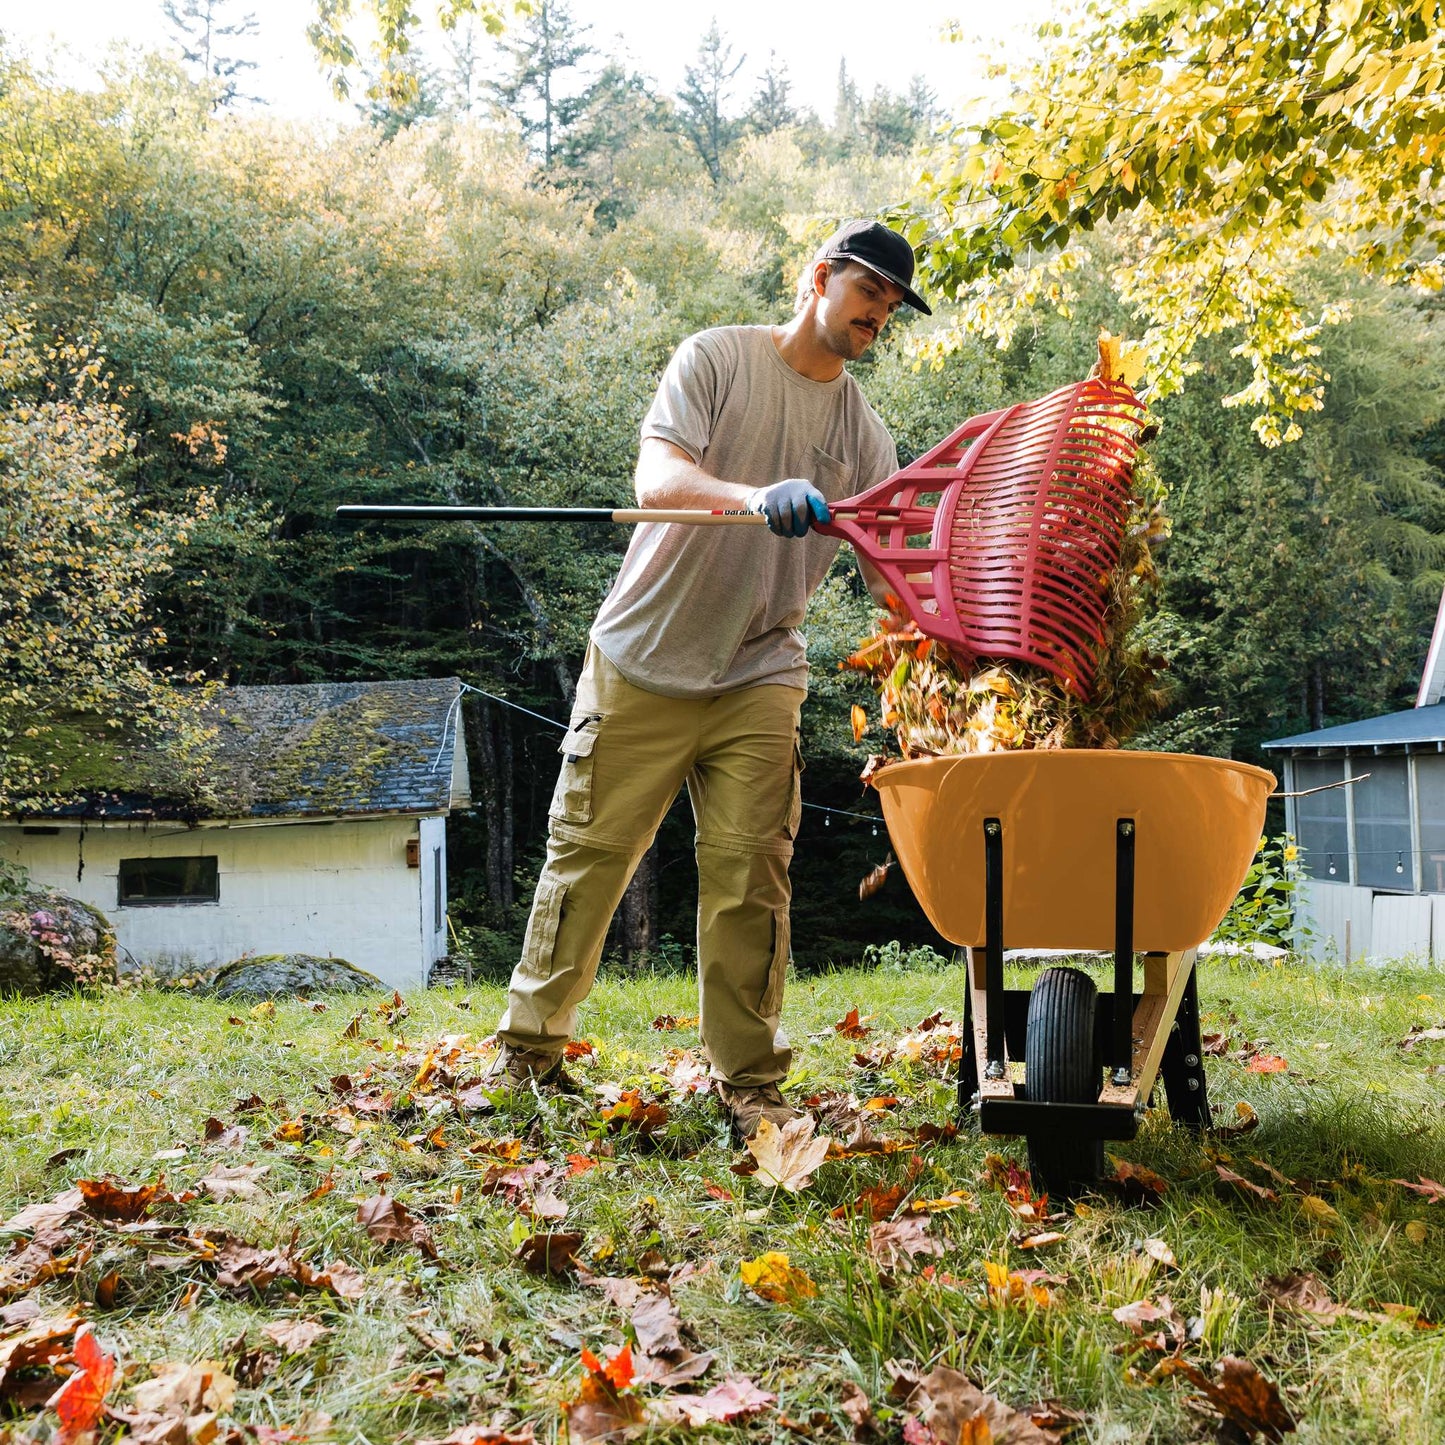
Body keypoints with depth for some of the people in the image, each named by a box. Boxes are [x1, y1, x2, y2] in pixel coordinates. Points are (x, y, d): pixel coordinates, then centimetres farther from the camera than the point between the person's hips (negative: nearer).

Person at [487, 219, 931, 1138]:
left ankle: (748, 1084, 8)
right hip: (643, 665, -3)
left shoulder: (864, 433, 9)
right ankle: (531, 1045, 21)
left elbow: (893, 571, 4)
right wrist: (759, 496, -36)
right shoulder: (719, 359, -3)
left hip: (758, 681, 3)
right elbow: (658, 478, -19)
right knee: (589, 857, 4)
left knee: (750, 880, -4)